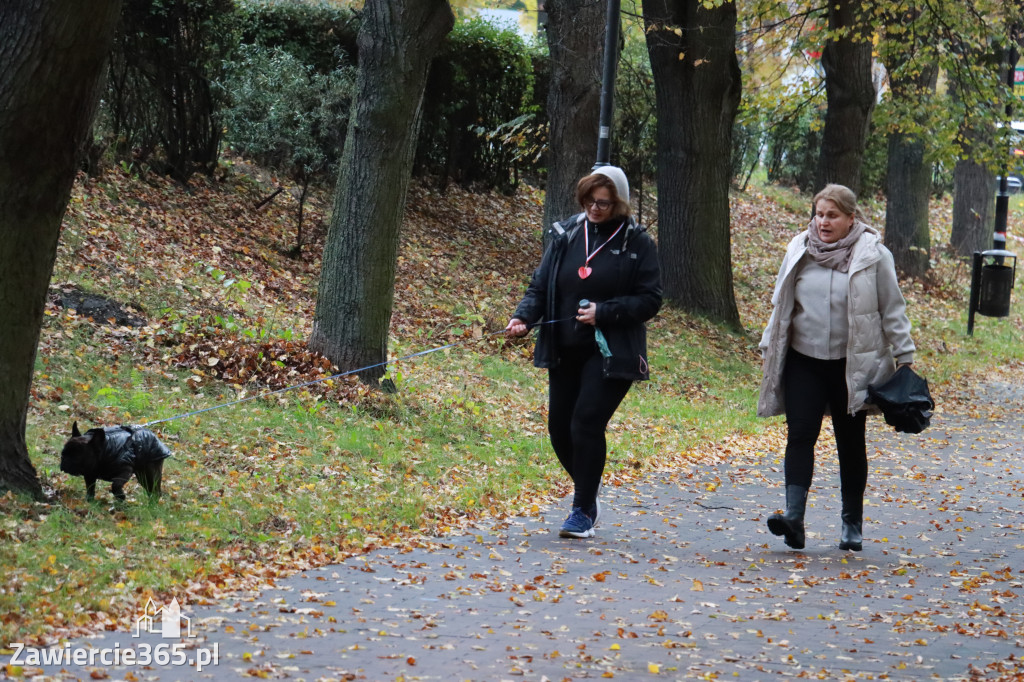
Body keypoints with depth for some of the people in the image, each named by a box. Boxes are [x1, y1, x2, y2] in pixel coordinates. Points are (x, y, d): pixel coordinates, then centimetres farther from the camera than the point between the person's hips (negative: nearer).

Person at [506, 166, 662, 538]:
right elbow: (541, 285, 8)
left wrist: (604, 312, -17)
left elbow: (650, 299, -5)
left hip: (611, 354, -4)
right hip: (565, 351, 5)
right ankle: (588, 497, 30)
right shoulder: (565, 235, 6)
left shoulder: (637, 242, -4)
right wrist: (524, 316, -12)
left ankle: (583, 512, -1)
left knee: (586, 424, -14)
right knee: (560, 428, 6)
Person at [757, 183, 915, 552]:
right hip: (803, 362, 2)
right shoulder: (800, 251, 4)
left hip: (852, 366, -2)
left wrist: (904, 357, -1)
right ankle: (793, 516, -20)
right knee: (800, 436, -12)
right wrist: (769, 347, 15)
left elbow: (892, 311, 1)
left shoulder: (873, 256, -5)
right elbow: (782, 305, 15)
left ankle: (852, 525, 19)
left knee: (851, 445, 8)